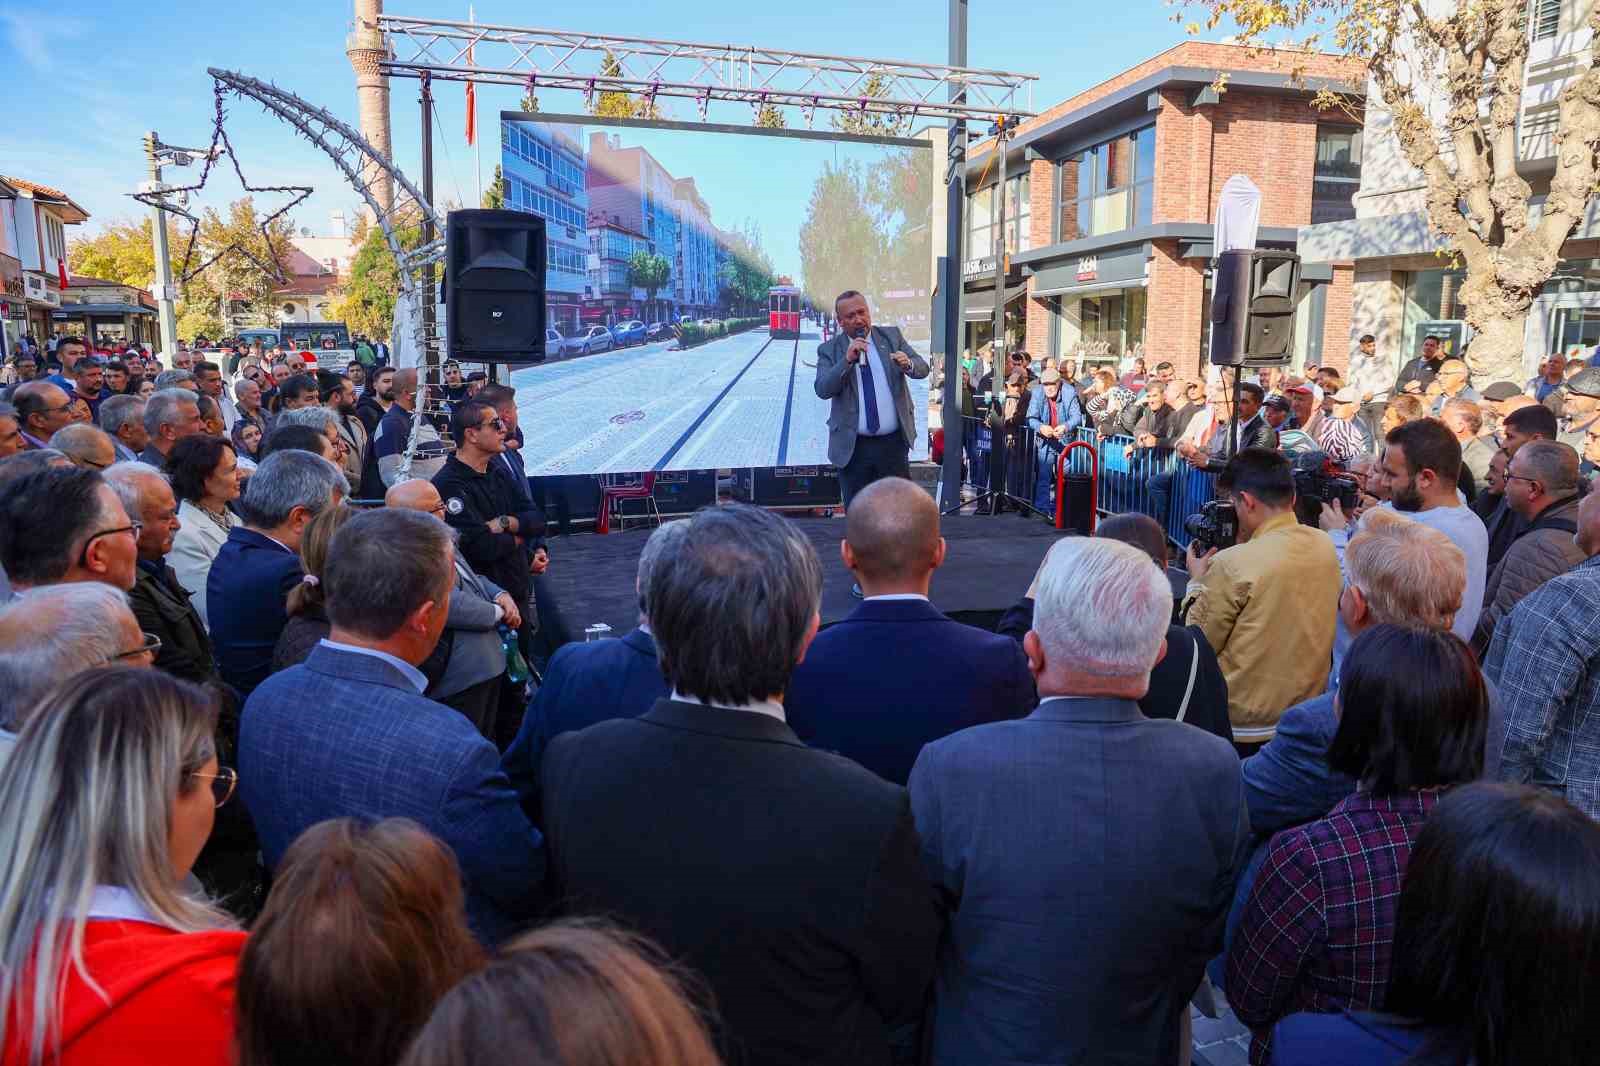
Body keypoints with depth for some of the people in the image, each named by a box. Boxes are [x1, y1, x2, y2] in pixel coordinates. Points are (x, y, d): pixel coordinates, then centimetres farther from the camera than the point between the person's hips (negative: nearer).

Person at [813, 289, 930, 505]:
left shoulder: (891, 336, 7)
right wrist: (847, 361, -24)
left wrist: (908, 364, -22)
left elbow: (922, 369, 1)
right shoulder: (829, 350, 1)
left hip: (894, 442, 1)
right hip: (853, 447, -1)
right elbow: (822, 390, -12)